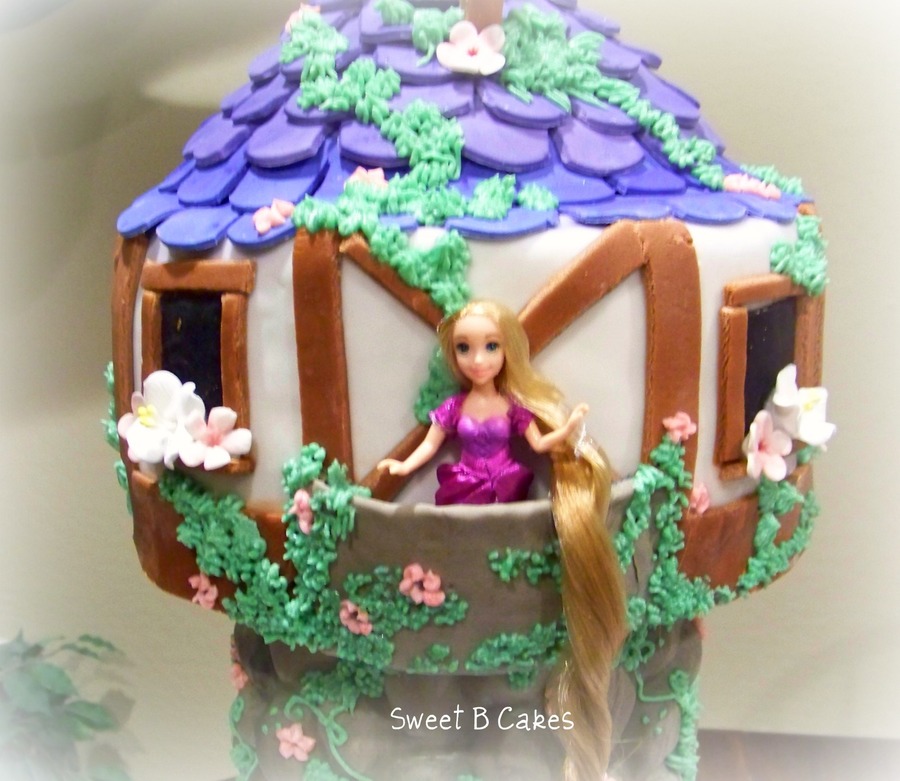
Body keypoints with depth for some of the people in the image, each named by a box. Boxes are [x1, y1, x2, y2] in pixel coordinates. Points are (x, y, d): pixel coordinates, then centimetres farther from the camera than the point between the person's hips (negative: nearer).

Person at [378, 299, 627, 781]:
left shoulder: (514, 405, 1)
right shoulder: (455, 406, 1)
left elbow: (539, 444, 1)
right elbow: (430, 444, 4)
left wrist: (566, 430, -14)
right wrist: (404, 466, -11)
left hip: (508, 488, -1)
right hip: (466, 489, 1)